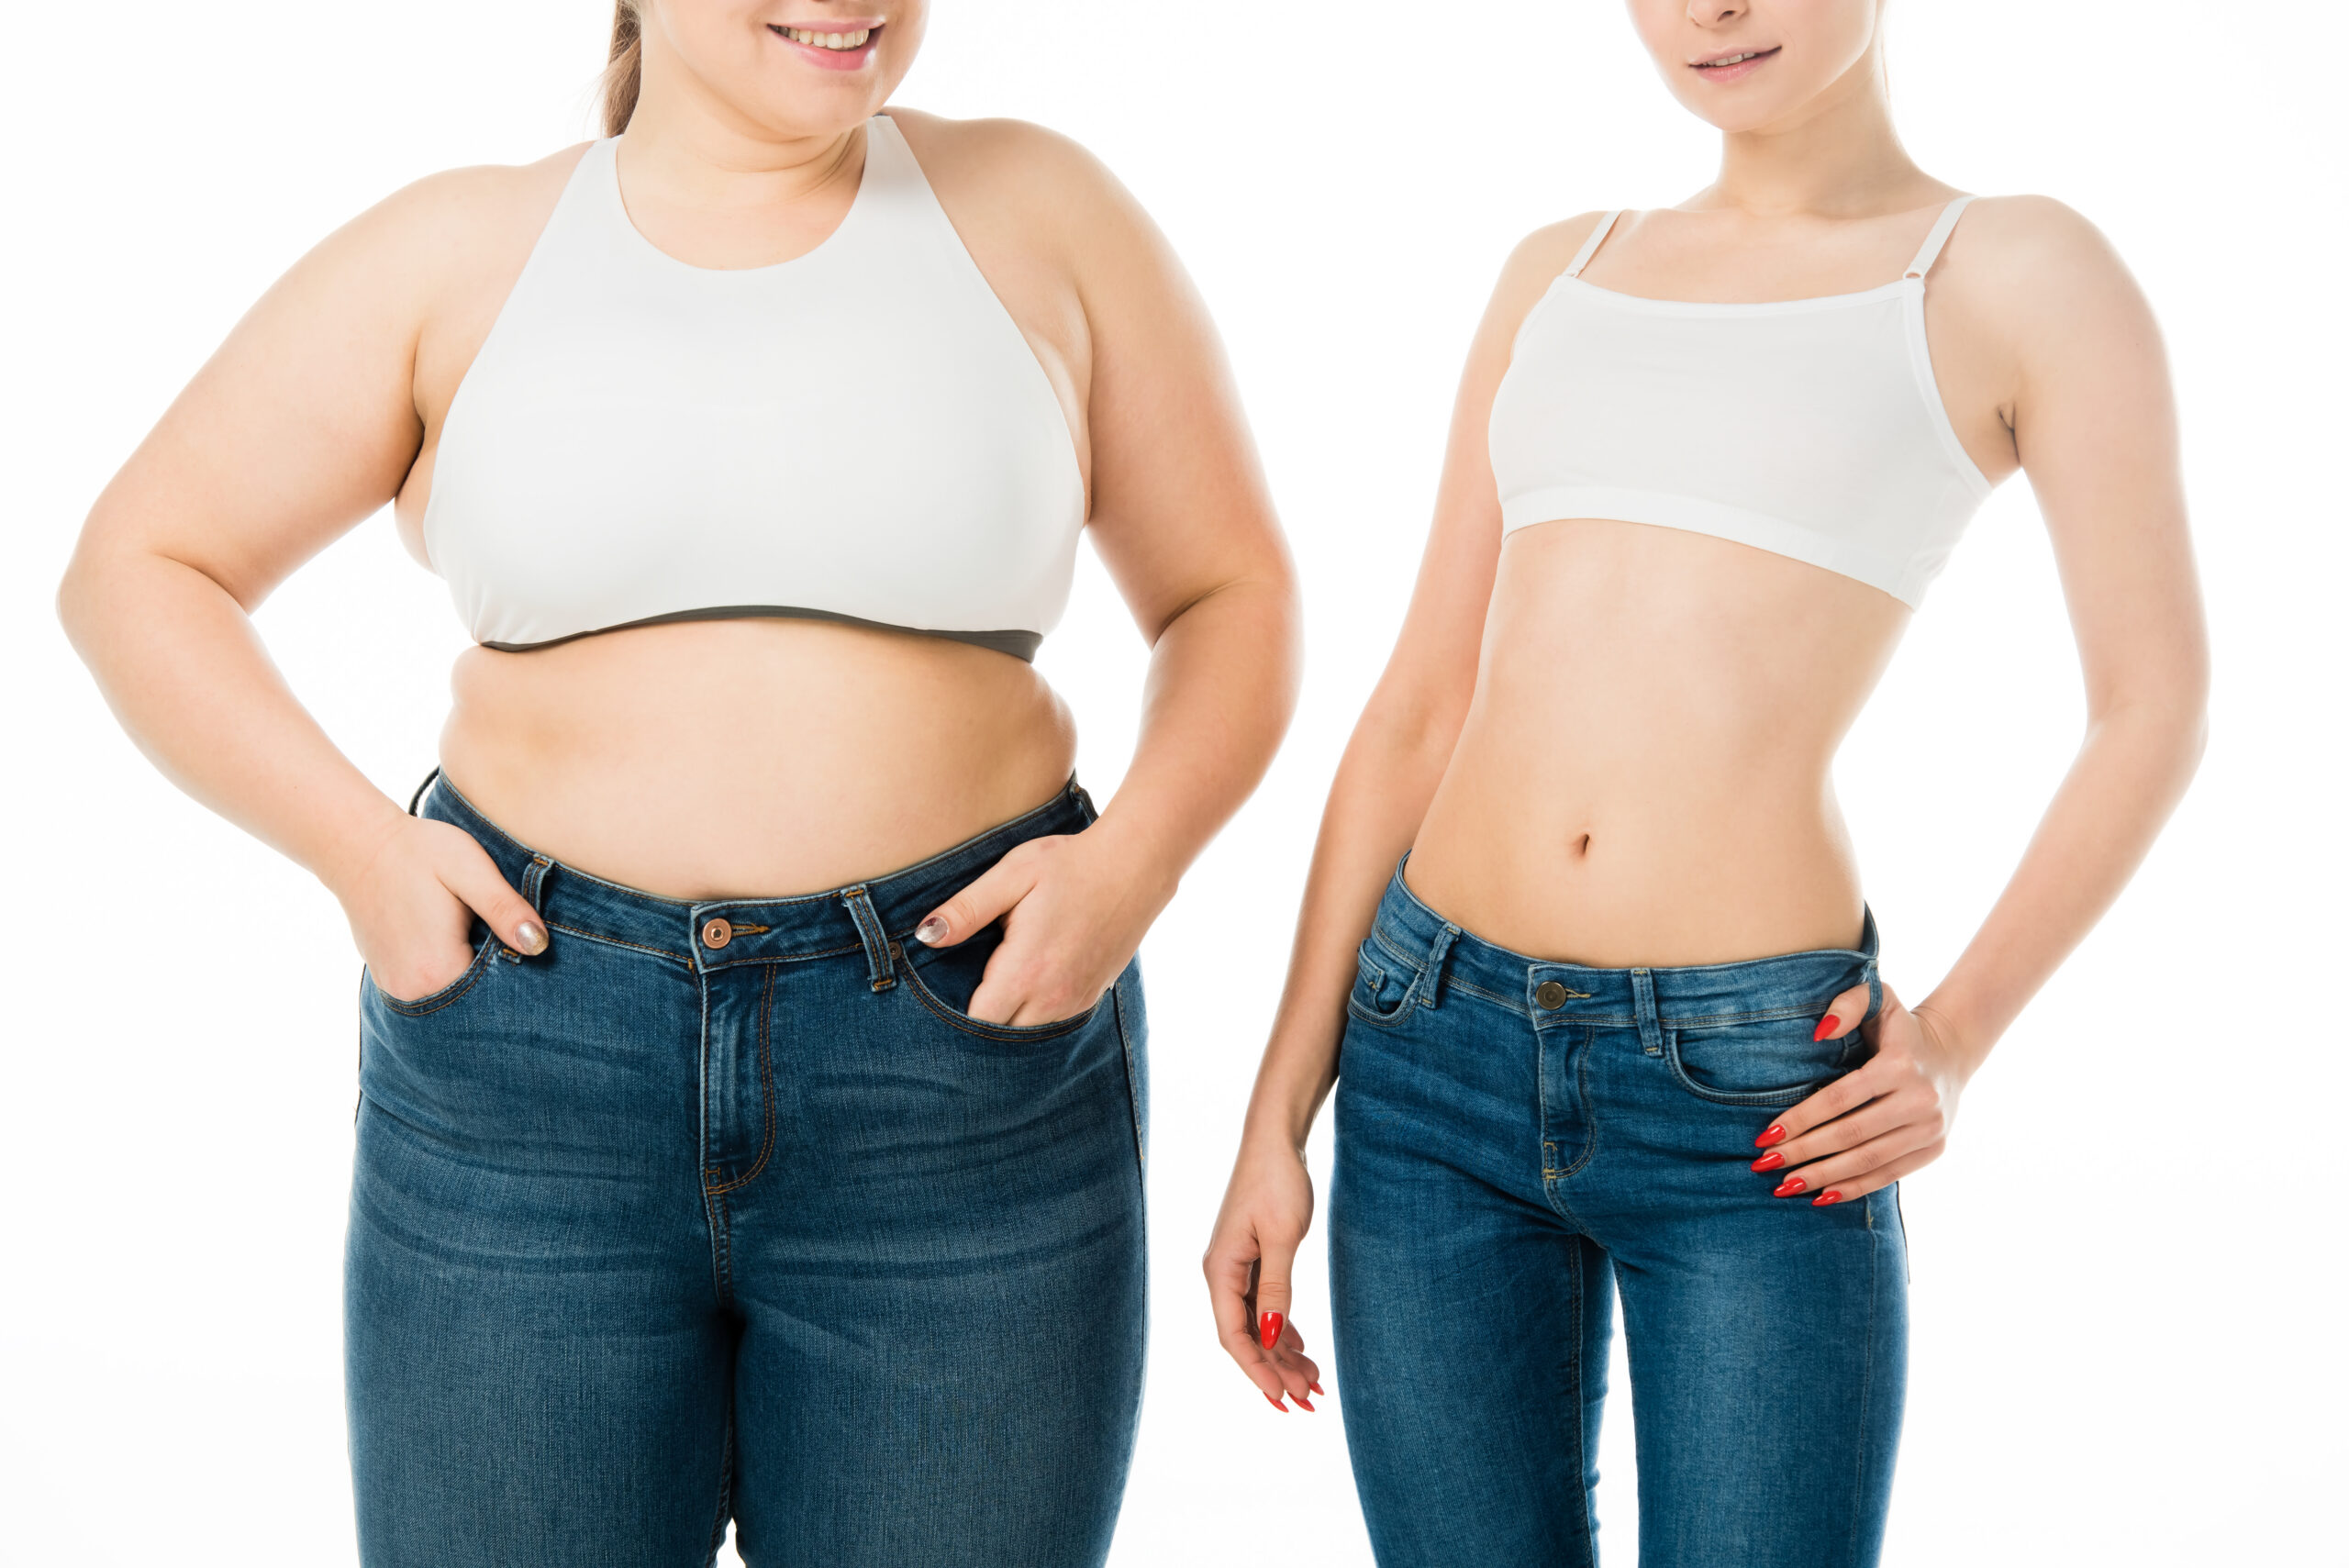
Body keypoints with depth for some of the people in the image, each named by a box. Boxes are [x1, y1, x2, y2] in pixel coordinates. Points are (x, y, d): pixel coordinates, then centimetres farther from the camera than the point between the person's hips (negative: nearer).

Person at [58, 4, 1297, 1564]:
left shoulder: (1033, 211, 3)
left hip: (961, 1052, 0)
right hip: (527, 1070, 1)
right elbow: (140, 570, 9)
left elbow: (1230, 591, 8)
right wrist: (355, 844, -6)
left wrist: (1140, 857, -9)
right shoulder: (463, 254, 4)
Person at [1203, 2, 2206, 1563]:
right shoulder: (1561, 272, 11)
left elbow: (2155, 707, 7)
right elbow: (1418, 709, 10)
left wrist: (1957, 1039, -6)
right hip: (1438, 1060, 4)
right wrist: (1277, 1120, 6)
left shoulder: (2027, 274, 0)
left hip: (1754, 1105, -3)